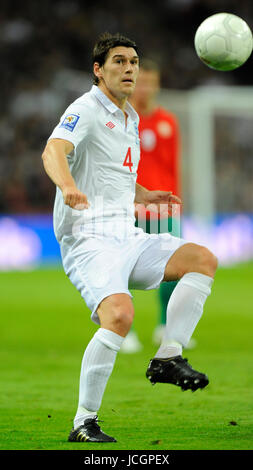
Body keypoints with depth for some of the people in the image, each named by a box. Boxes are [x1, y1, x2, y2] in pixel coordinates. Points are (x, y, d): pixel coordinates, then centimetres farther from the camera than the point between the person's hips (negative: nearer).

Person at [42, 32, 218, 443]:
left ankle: (167, 358, -6)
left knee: (203, 259, -2)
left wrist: (147, 197, 18)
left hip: (127, 239, 9)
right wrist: (69, 185, -48)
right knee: (119, 314, -30)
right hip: (88, 240, -9)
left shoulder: (130, 118, 19)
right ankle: (84, 423, -20)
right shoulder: (87, 110, -8)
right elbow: (53, 151, -29)